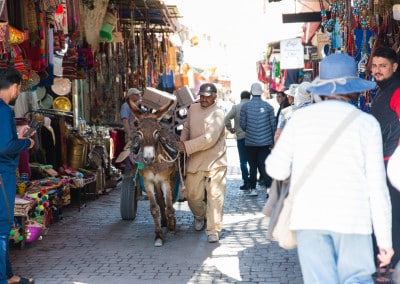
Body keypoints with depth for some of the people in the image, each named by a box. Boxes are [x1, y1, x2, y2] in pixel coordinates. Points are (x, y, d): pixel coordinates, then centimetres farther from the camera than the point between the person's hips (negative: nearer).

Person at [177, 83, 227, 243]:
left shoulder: (218, 114, -12)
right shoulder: (193, 109, 8)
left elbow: (210, 138, -21)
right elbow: (186, 127, 20)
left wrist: (187, 146, -21)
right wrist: (182, 141, -2)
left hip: (214, 162, -5)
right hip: (194, 161, 5)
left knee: (215, 196, -6)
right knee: (192, 195, 11)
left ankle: (213, 231, 0)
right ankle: (200, 216, 42)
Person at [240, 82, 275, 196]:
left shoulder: (245, 106, -4)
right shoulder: (268, 106, -1)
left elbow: (242, 125, -1)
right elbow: (273, 124, 2)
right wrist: (273, 141, 11)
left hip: (250, 142, -1)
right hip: (265, 142, 1)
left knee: (253, 166, 10)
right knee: (264, 166, 0)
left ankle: (253, 189, 14)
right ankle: (269, 188, -13)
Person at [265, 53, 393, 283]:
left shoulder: (300, 118, 4)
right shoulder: (366, 123, 0)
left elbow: (277, 170, 4)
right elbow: (377, 186, -2)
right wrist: (385, 239, 2)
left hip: (308, 218, 2)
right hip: (352, 219, -1)